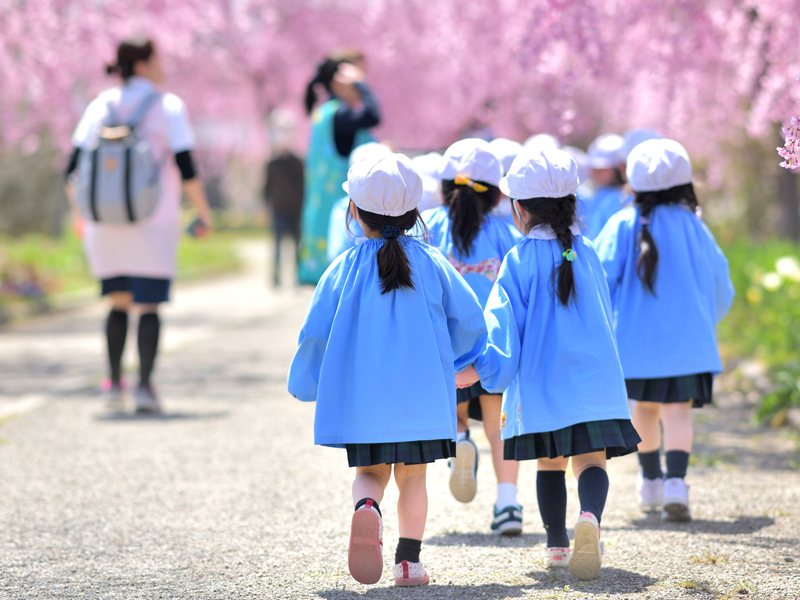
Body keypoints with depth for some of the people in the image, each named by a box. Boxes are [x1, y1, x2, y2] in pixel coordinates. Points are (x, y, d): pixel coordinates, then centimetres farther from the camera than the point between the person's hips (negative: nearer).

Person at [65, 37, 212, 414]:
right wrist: (204, 214, 1)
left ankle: (114, 383, 10)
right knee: (148, 304, 1)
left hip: (105, 221, 3)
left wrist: (78, 214, 15)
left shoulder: (101, 106, 6)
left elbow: (74, 170, 2)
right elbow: (187, 170, -10)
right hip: (154, 223, -3)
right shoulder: (168, 106, -4)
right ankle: (145, 385, -9)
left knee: (119, 302, 16)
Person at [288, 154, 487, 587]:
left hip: (361, 399, -1)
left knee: (370, 471, 13)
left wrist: (305, 384, 13)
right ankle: (409, 560, 8)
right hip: (422, 398, 1)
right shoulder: (431, 263, -1)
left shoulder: (346, 268, -4)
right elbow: (470, 320, 1)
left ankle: (367, 507, -19)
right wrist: (447, 360, 21)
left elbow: (315, 332, -4)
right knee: (412, 477, 13)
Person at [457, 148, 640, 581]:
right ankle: (590, 515, -32)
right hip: (596, 379, 1)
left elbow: (503, 321, -12)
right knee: (591, 459, -3)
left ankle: (557, 545, 19)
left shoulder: (519, 261, -4)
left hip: (542, 383, -1)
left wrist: (479, 368, -12)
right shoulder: (587, 253, 7)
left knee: (550, 463, 13)